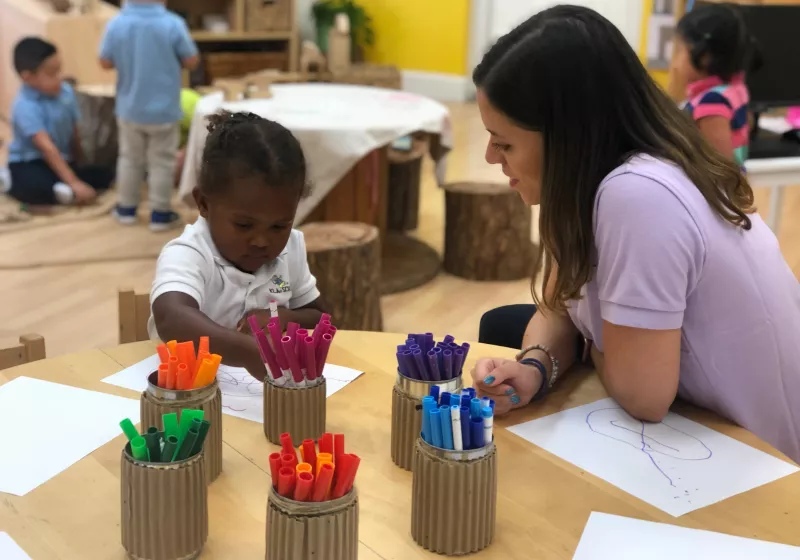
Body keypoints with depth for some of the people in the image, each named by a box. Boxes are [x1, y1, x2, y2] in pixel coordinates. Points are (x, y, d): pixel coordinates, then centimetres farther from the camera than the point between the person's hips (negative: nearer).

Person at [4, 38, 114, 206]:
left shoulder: (66, 91, -1)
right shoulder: (26, 106, -22)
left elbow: (74, 132, 11)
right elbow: (47, 148, -30)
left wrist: (78, 165, 16)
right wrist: (74, 183, -35)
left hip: (62, 161, 7)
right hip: (28, 165, -7)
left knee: (105, 176, -11)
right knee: (37, 188, -41)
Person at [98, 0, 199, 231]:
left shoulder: (116, 24, -11)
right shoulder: (173, 24, -19)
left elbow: (105, 62, -1)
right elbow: (192, 61, -9)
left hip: (130, 109, 3)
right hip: (164, 110, -3)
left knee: (129, 159, 19)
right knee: (162, 162, 10)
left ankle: (126, 209, 29)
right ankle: (160, 214, 16)